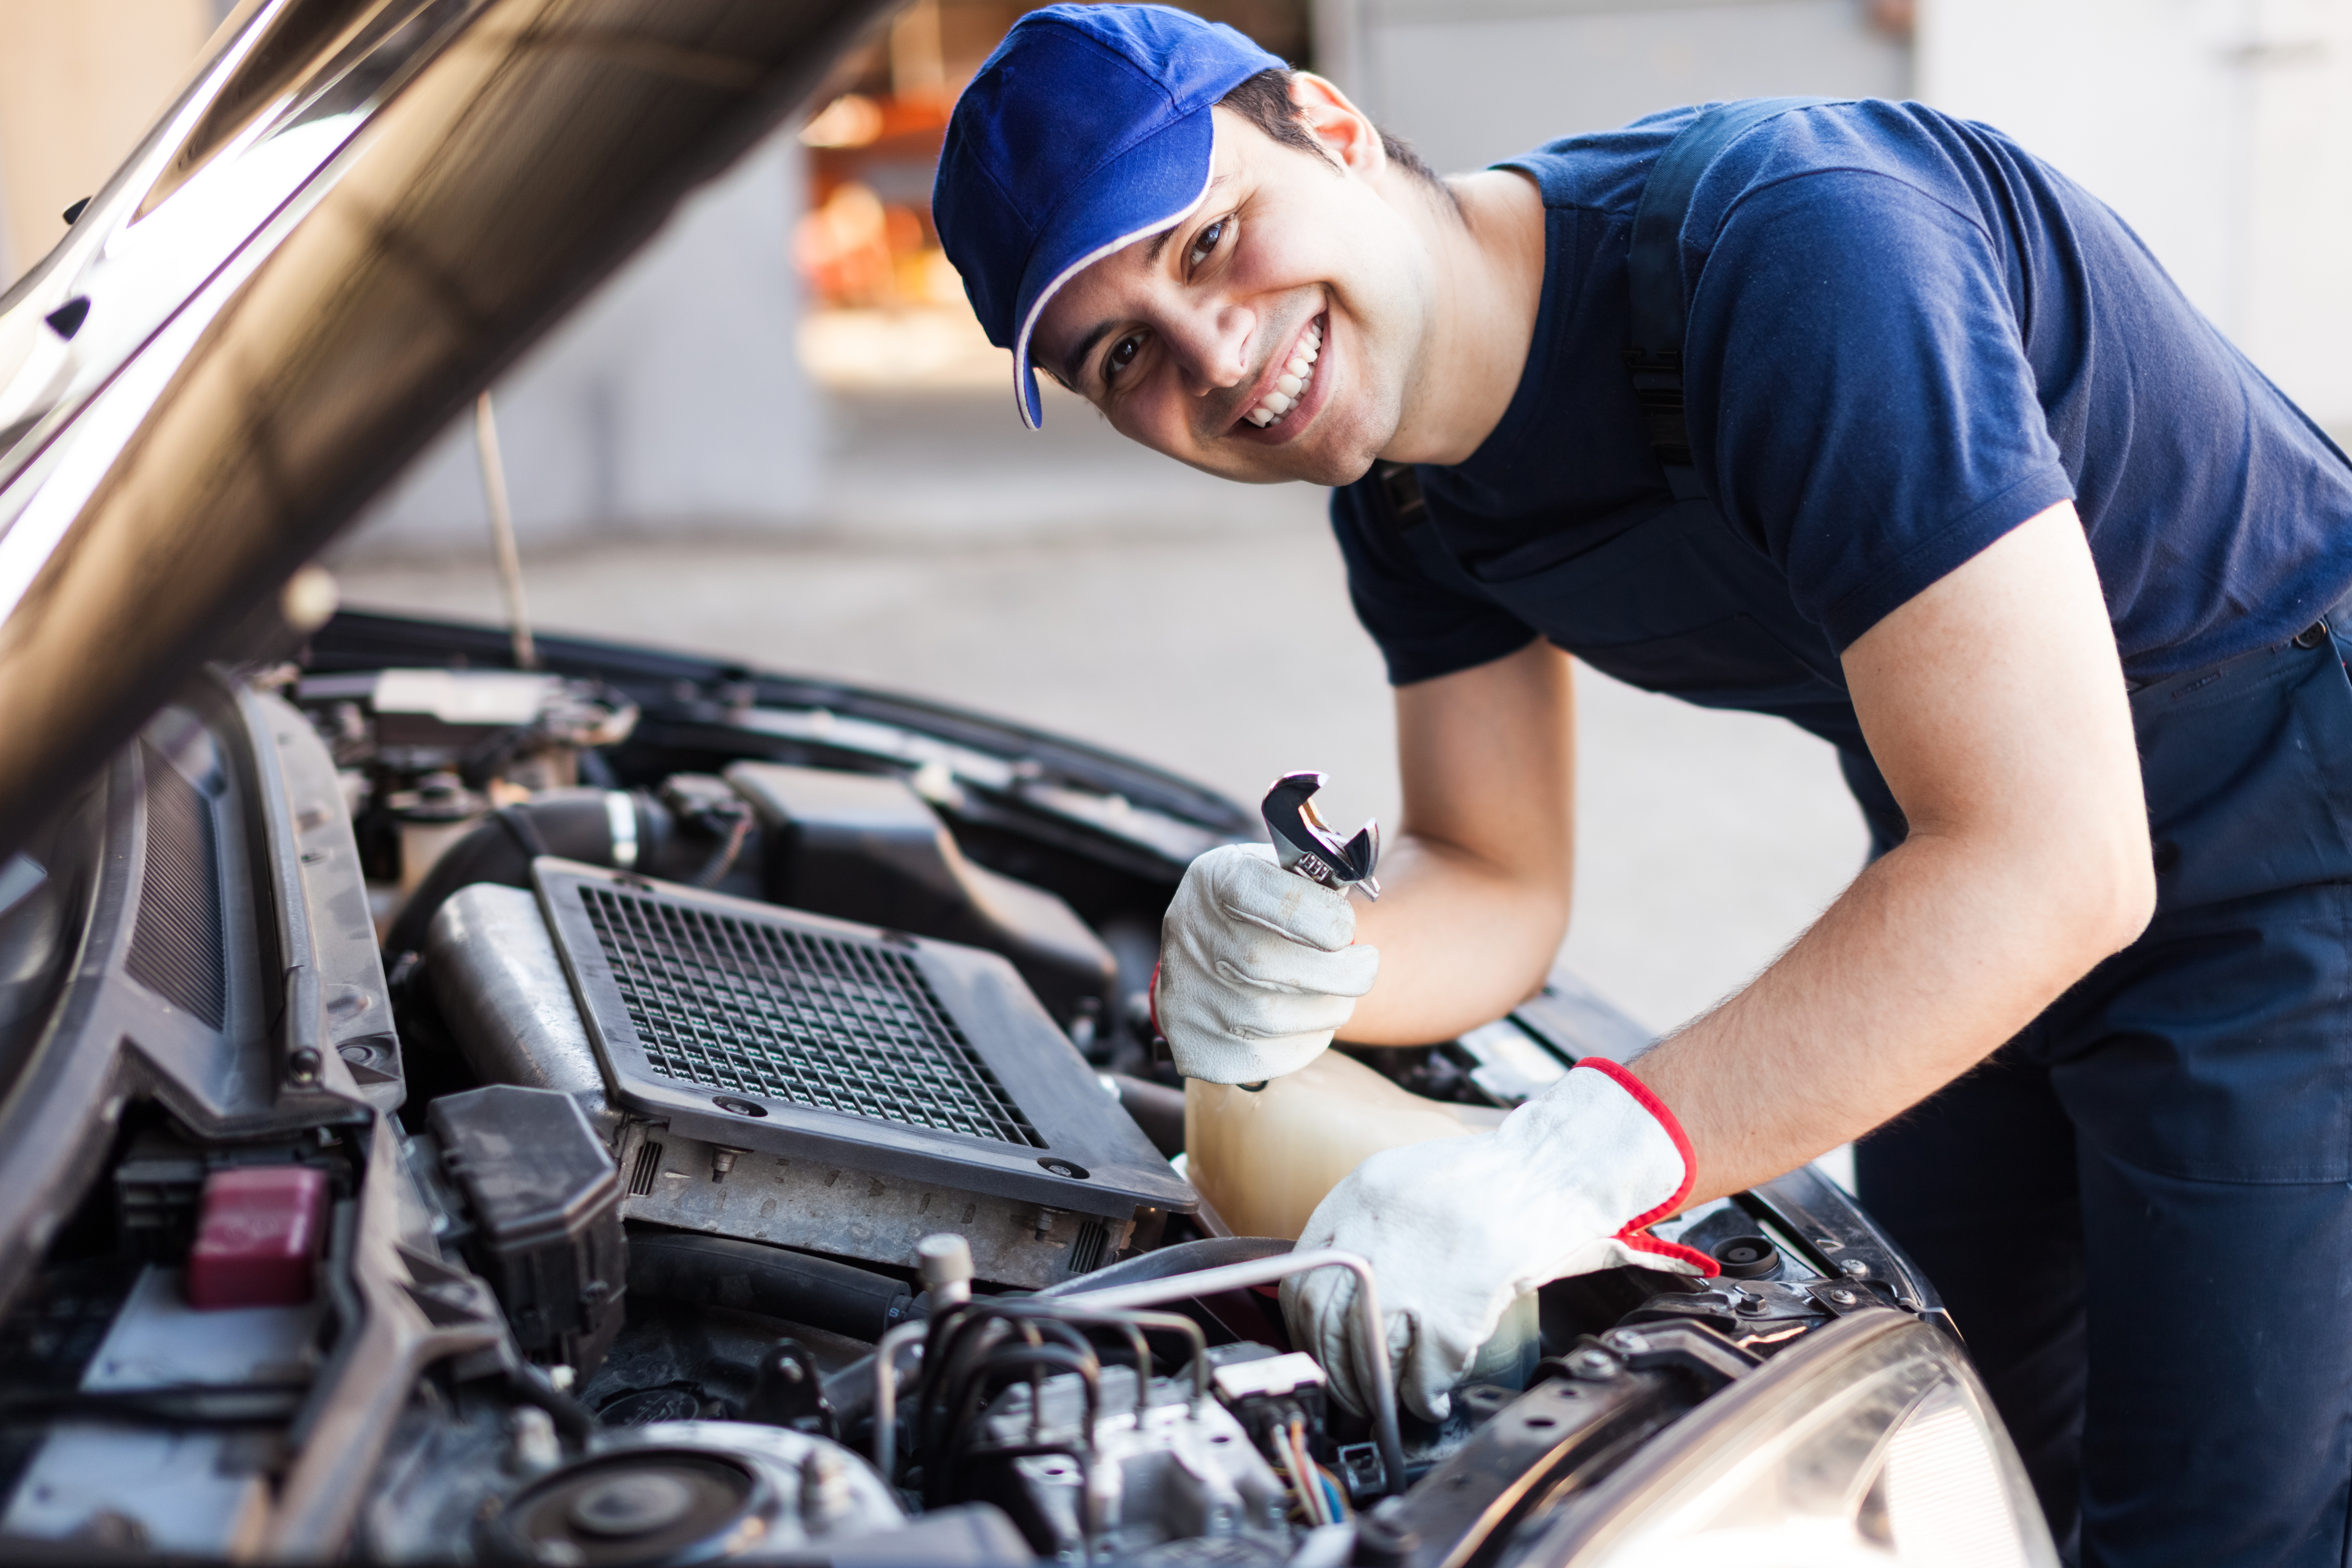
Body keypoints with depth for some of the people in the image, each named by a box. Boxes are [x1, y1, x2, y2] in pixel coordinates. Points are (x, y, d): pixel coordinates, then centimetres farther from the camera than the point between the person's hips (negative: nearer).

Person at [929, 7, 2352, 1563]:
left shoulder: (1787, 248, -34)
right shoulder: (1412, 498, -7)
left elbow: (2055, 863, -38)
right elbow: (1497, 890, -1)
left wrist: (1581, 1161, -42)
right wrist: (1309, 971, -25)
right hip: (1978, 892, 7)